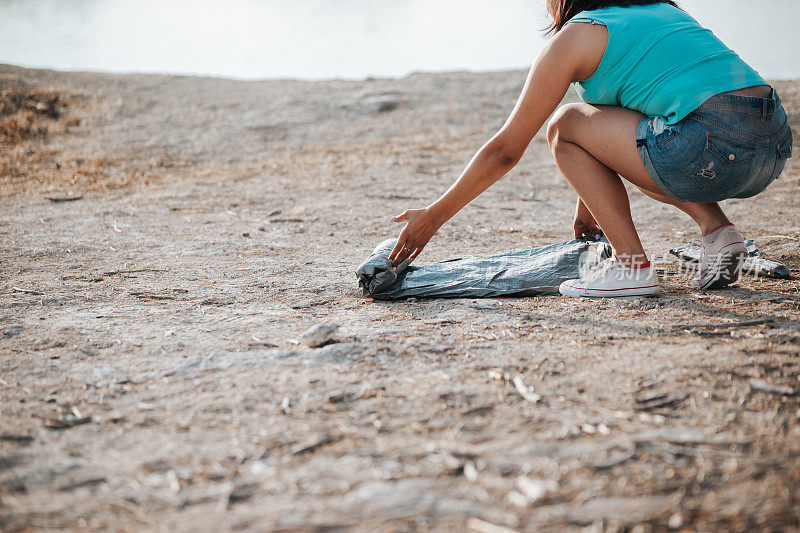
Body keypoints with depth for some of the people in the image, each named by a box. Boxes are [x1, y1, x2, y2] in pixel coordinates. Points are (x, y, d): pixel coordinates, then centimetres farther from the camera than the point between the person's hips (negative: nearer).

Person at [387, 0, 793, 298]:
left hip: (716, 147, -8)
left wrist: (432, 217, 17)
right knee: (634, 144, 31)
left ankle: (632, 265, 2)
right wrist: (592, 201, 47)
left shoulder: (575, 36, 6)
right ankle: (716, 229, 11)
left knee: (565, 125, 7)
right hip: (777, 141, 9)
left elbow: (505, 151, 9)